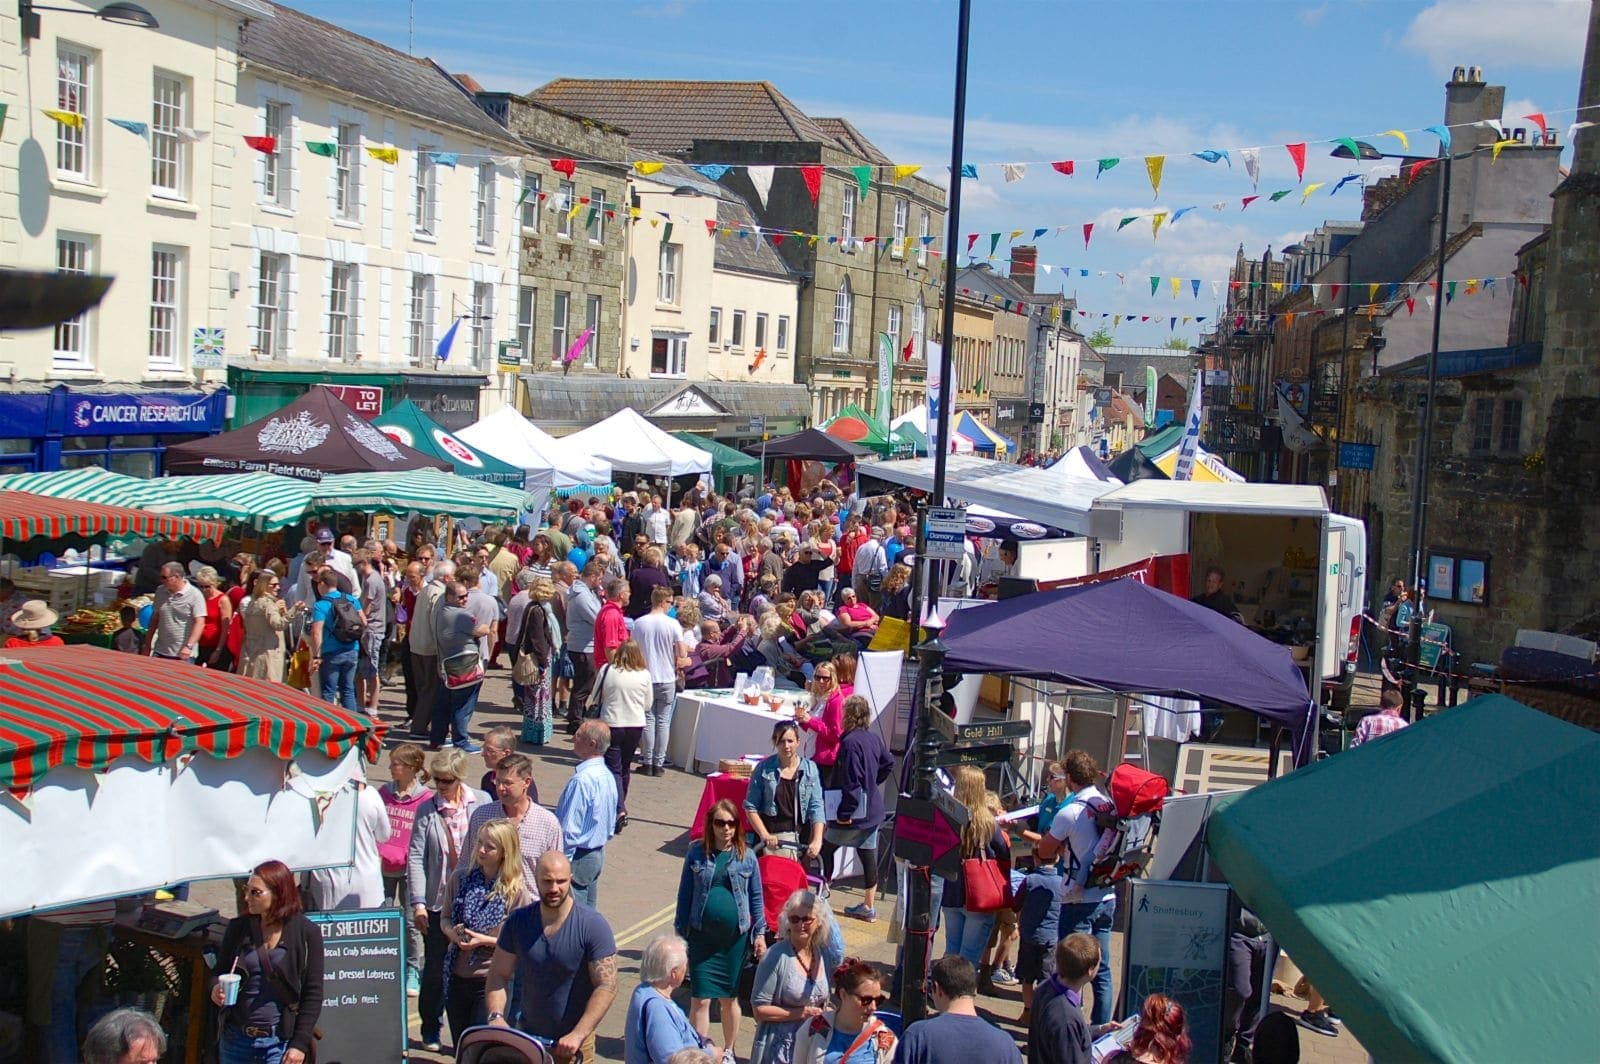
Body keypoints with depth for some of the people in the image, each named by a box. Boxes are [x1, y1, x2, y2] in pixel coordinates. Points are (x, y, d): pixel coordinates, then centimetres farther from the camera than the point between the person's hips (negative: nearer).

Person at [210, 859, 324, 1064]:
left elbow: (313, 994, -3)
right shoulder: (238, 928, 5)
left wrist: (300, 1043, -8)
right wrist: (216, 988, -8)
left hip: (280, 1041, -4)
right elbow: (219, 971, 16)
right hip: (235, 1037, 4)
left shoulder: (307, 933, -4)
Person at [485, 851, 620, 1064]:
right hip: (526, 1037, 3)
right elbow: (498, 975, 1)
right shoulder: (518, 922, -3)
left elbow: (607, 987, -18)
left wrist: (578, 1035, -26)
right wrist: (496, 1016, -16)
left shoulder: (593, 926, -15)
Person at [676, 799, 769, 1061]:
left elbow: (756, 897, 7)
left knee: (730, 998, 12)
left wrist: (760, 933, 4)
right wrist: (680, 932, 5)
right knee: (700, 999, -2)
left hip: (735, 937, 1)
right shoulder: (696, 853, -1)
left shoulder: (746, 856, 0)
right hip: (702, 937, 0)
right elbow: (685, 894, 5)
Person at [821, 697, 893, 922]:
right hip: (873, 809, 8)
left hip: (855, 812, -8)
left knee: (826, 848, 8)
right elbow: (888, 764, 19)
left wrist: (845, 813, -20)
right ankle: (868, 906, 17)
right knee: (869, 855, 10)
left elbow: (851, 782, -25)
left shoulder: (850, 742, -21)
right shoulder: (875, 738, 4)